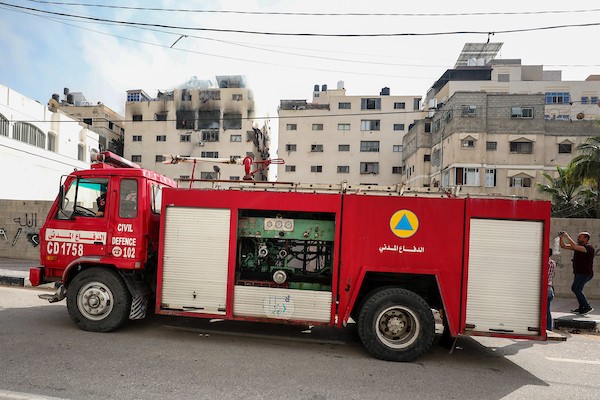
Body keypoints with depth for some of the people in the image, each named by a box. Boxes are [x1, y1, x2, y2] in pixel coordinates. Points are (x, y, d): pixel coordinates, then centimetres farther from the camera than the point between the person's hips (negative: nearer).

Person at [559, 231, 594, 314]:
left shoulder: (589, 247, -14)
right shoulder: (578, 246, 12)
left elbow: (575, 247, -31)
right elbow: (564, 246, 12)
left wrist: (567, 236, -26)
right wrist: (561, 237, -5)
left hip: (585, 273, -10)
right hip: (578, 273, 10)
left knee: (575, 288, -20)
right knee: (577, 290, 16)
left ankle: (587, 307, -14)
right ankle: (582, 308, 28)